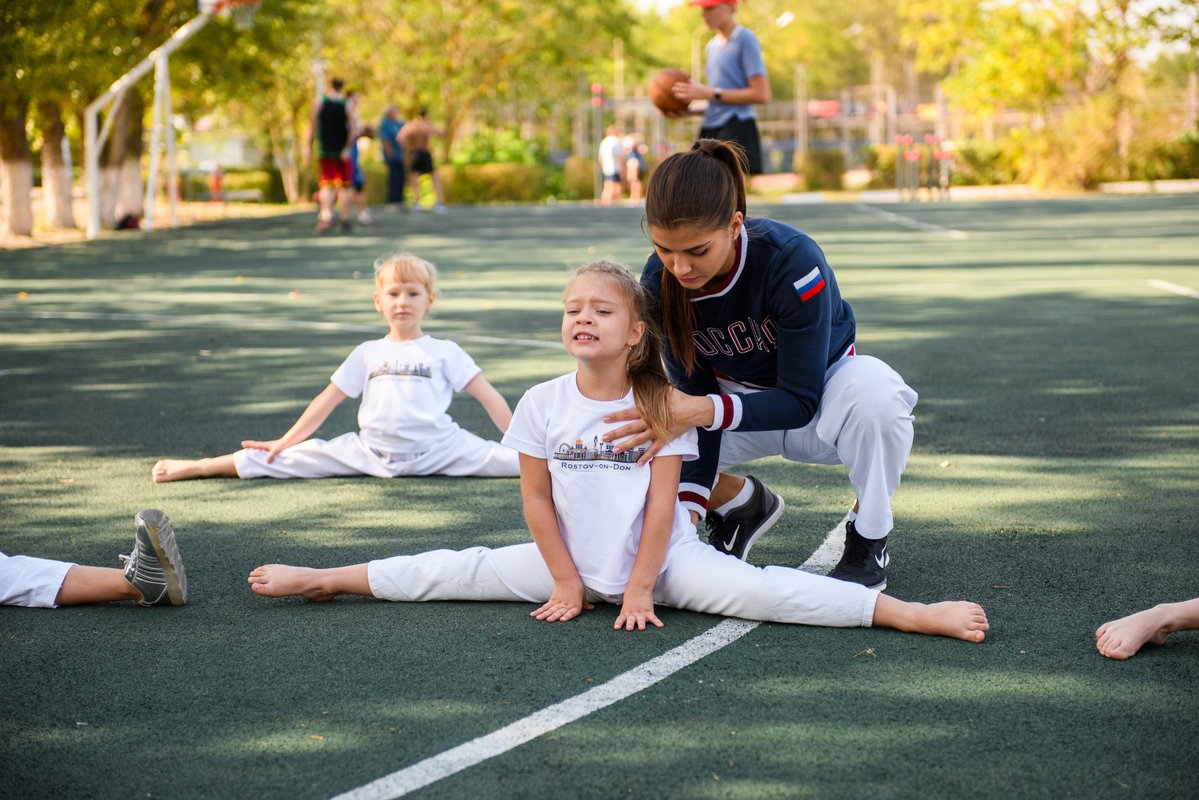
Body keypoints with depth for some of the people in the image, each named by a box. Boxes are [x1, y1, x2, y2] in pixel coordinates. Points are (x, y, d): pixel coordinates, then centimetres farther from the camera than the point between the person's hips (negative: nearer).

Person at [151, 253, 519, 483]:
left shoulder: (445, 352, 6)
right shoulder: (368, 353, 12)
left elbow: (488, 397, 5)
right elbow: (327, 400, 16)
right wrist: (284, 441, 12)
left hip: (436, 449, -1)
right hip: (372, 451, 1)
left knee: (498, 459, -24)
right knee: (295, 458, -6)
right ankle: (200, 467, -2)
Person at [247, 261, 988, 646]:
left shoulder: (661, 405, -13)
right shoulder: (542, 404, -5)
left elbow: (662, 503, -12)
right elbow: (537, 497, 0)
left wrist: (641, 591, -15)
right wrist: (566, 582, -2)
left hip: (664, 559, -4)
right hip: (573, 559, 4)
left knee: (761, 590, -25)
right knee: (456, 571, 1)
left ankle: (912, 613, -34)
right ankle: (319, 580, 11)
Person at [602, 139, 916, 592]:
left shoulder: (793, 262, -34)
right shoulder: (659, 282, -20)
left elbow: (800, 400, -30)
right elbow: (694, 394, -15)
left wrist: (703, 411, -44)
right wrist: (688, 506, -26)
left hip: (821, 400, -4)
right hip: (735, 399, 4)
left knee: (874, 390, -40)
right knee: (626, 439, -17)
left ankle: (868, 538, -11)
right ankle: (743, 503, 12)